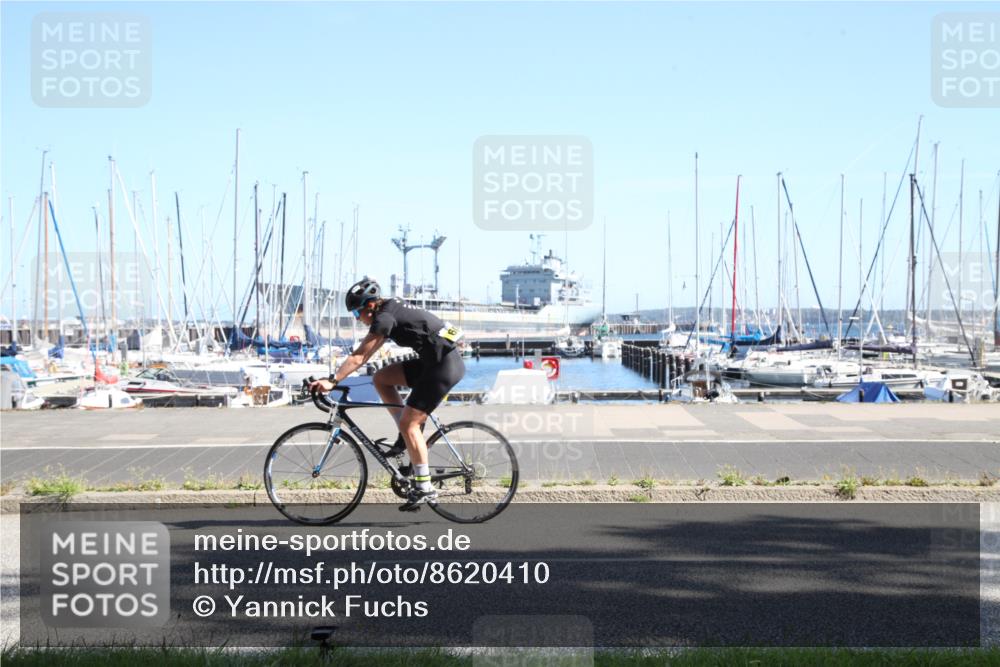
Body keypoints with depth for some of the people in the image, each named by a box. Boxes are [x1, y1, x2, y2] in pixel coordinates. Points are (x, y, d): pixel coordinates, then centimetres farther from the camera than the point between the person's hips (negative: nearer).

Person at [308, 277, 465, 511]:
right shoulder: (392, 309, 15)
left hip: (444, 366, -9)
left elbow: (360, 356, -20)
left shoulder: (385, 317, -14)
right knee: (381, 378, 9)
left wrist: (332, 380, -23)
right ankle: (409, 436, 12)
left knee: (408, 422, -7)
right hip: (434, 362, 9)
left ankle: (424, 489, -5)